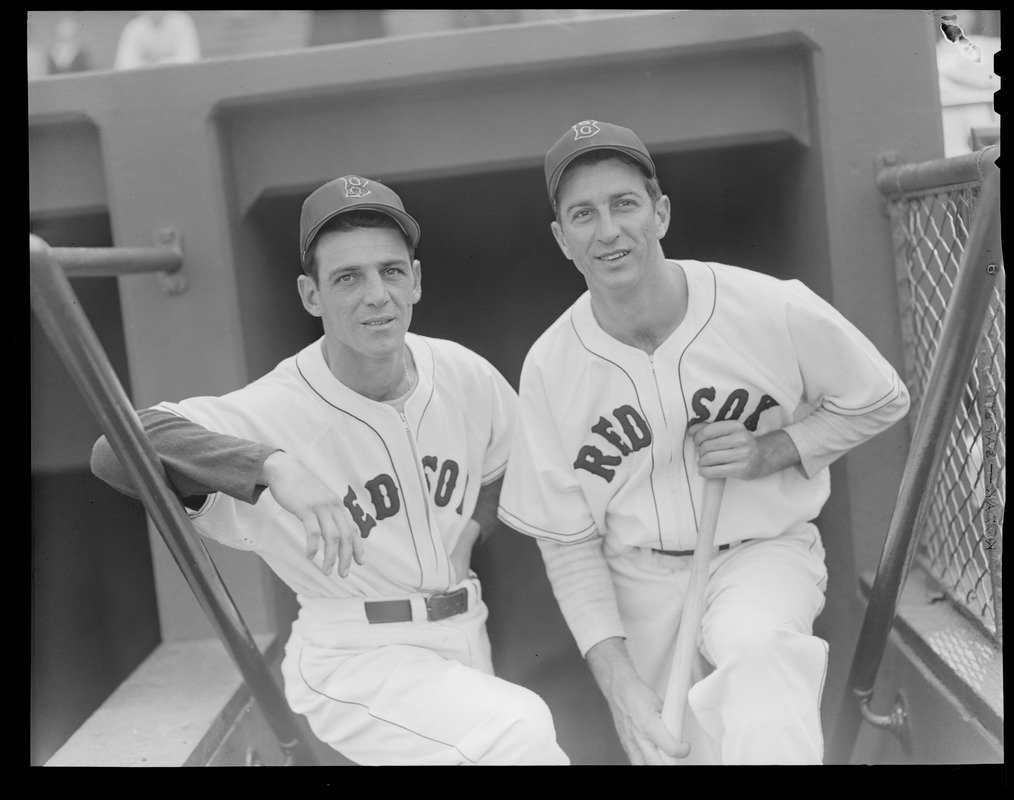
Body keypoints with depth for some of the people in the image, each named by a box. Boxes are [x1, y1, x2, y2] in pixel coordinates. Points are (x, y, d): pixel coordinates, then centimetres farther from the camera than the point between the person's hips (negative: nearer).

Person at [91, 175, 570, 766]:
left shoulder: (465, 374, -5)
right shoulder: (272, 411, -21)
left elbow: (510, 457, 17)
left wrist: (468, 531, 2)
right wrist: (275, 466, -48)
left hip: (464, 636, 6)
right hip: (352, 654, -6)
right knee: (523, 732, -28)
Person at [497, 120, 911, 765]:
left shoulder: (777, 312, -16)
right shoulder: (549, 367, -11)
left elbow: (882, 401, 2)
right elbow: (567, 543, -5)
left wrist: (771, 451, -16)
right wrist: (619, 681, -16)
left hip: (765, 552, -3)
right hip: (640, 579, 3)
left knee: (757, 649, -37)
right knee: (664, 746, 7)